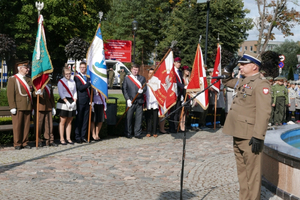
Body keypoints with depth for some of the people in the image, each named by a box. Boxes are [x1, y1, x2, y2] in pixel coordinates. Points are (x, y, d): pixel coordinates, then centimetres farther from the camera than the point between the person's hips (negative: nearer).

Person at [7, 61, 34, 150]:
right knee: (17, 126, -2)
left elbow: (32, 91, 22)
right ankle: (17, 144, 5)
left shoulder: (29, 80, 18)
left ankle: (24, 142, 13)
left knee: (26, 125, 5)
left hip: (28, 107, 5)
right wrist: (12, 107, -12)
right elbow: (10, 94, -6)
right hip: (18, 107, -5)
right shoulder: (12, 79, 0)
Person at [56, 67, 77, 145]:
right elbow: (61, 93, -10)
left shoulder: (73, 82, 12)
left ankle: (68, 138, 14)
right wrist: (67, 102, -16)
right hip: (63, 103, -4)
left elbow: (75, 92, 9)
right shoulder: (60, 82, -3)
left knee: (69, 122, 8)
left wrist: (74, 102, -5)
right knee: (62, 122, -1)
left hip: (72, 103, 5)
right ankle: (62, 139, 5)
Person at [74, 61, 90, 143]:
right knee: (79, 119, -1)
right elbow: (80, 88, -16)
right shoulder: (76, 77, -2)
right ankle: (77, 137, 4)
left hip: (87, 101, 6)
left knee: (85, 119, 7)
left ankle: (83, 136, 14)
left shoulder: (88, 77, 17)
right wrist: (89, 83, -14)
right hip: (80, 102, -6)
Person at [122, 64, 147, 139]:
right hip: (130, 101, -1)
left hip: (139, 101, 2)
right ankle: (128, 133, 8)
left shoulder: (142, 78, 15)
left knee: (139, 117, 0)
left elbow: (145, 88, 9)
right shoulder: (126, 78, 9)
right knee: (129, 118, 0)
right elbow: (124, 89, 3)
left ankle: (137, 133, 8)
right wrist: (127, 99, -8)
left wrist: (142, 90, -15)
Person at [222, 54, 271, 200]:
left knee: (252, 171, -2)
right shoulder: (242, 82, 15)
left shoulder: (261, 84, -12)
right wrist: (228, 70, 16)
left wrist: (258, 136, -24)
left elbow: (264, 112, -20)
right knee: (241, 170, 16)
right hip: (238, 133, 9)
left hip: (249, 136, -9)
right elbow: (227, 82, 36)